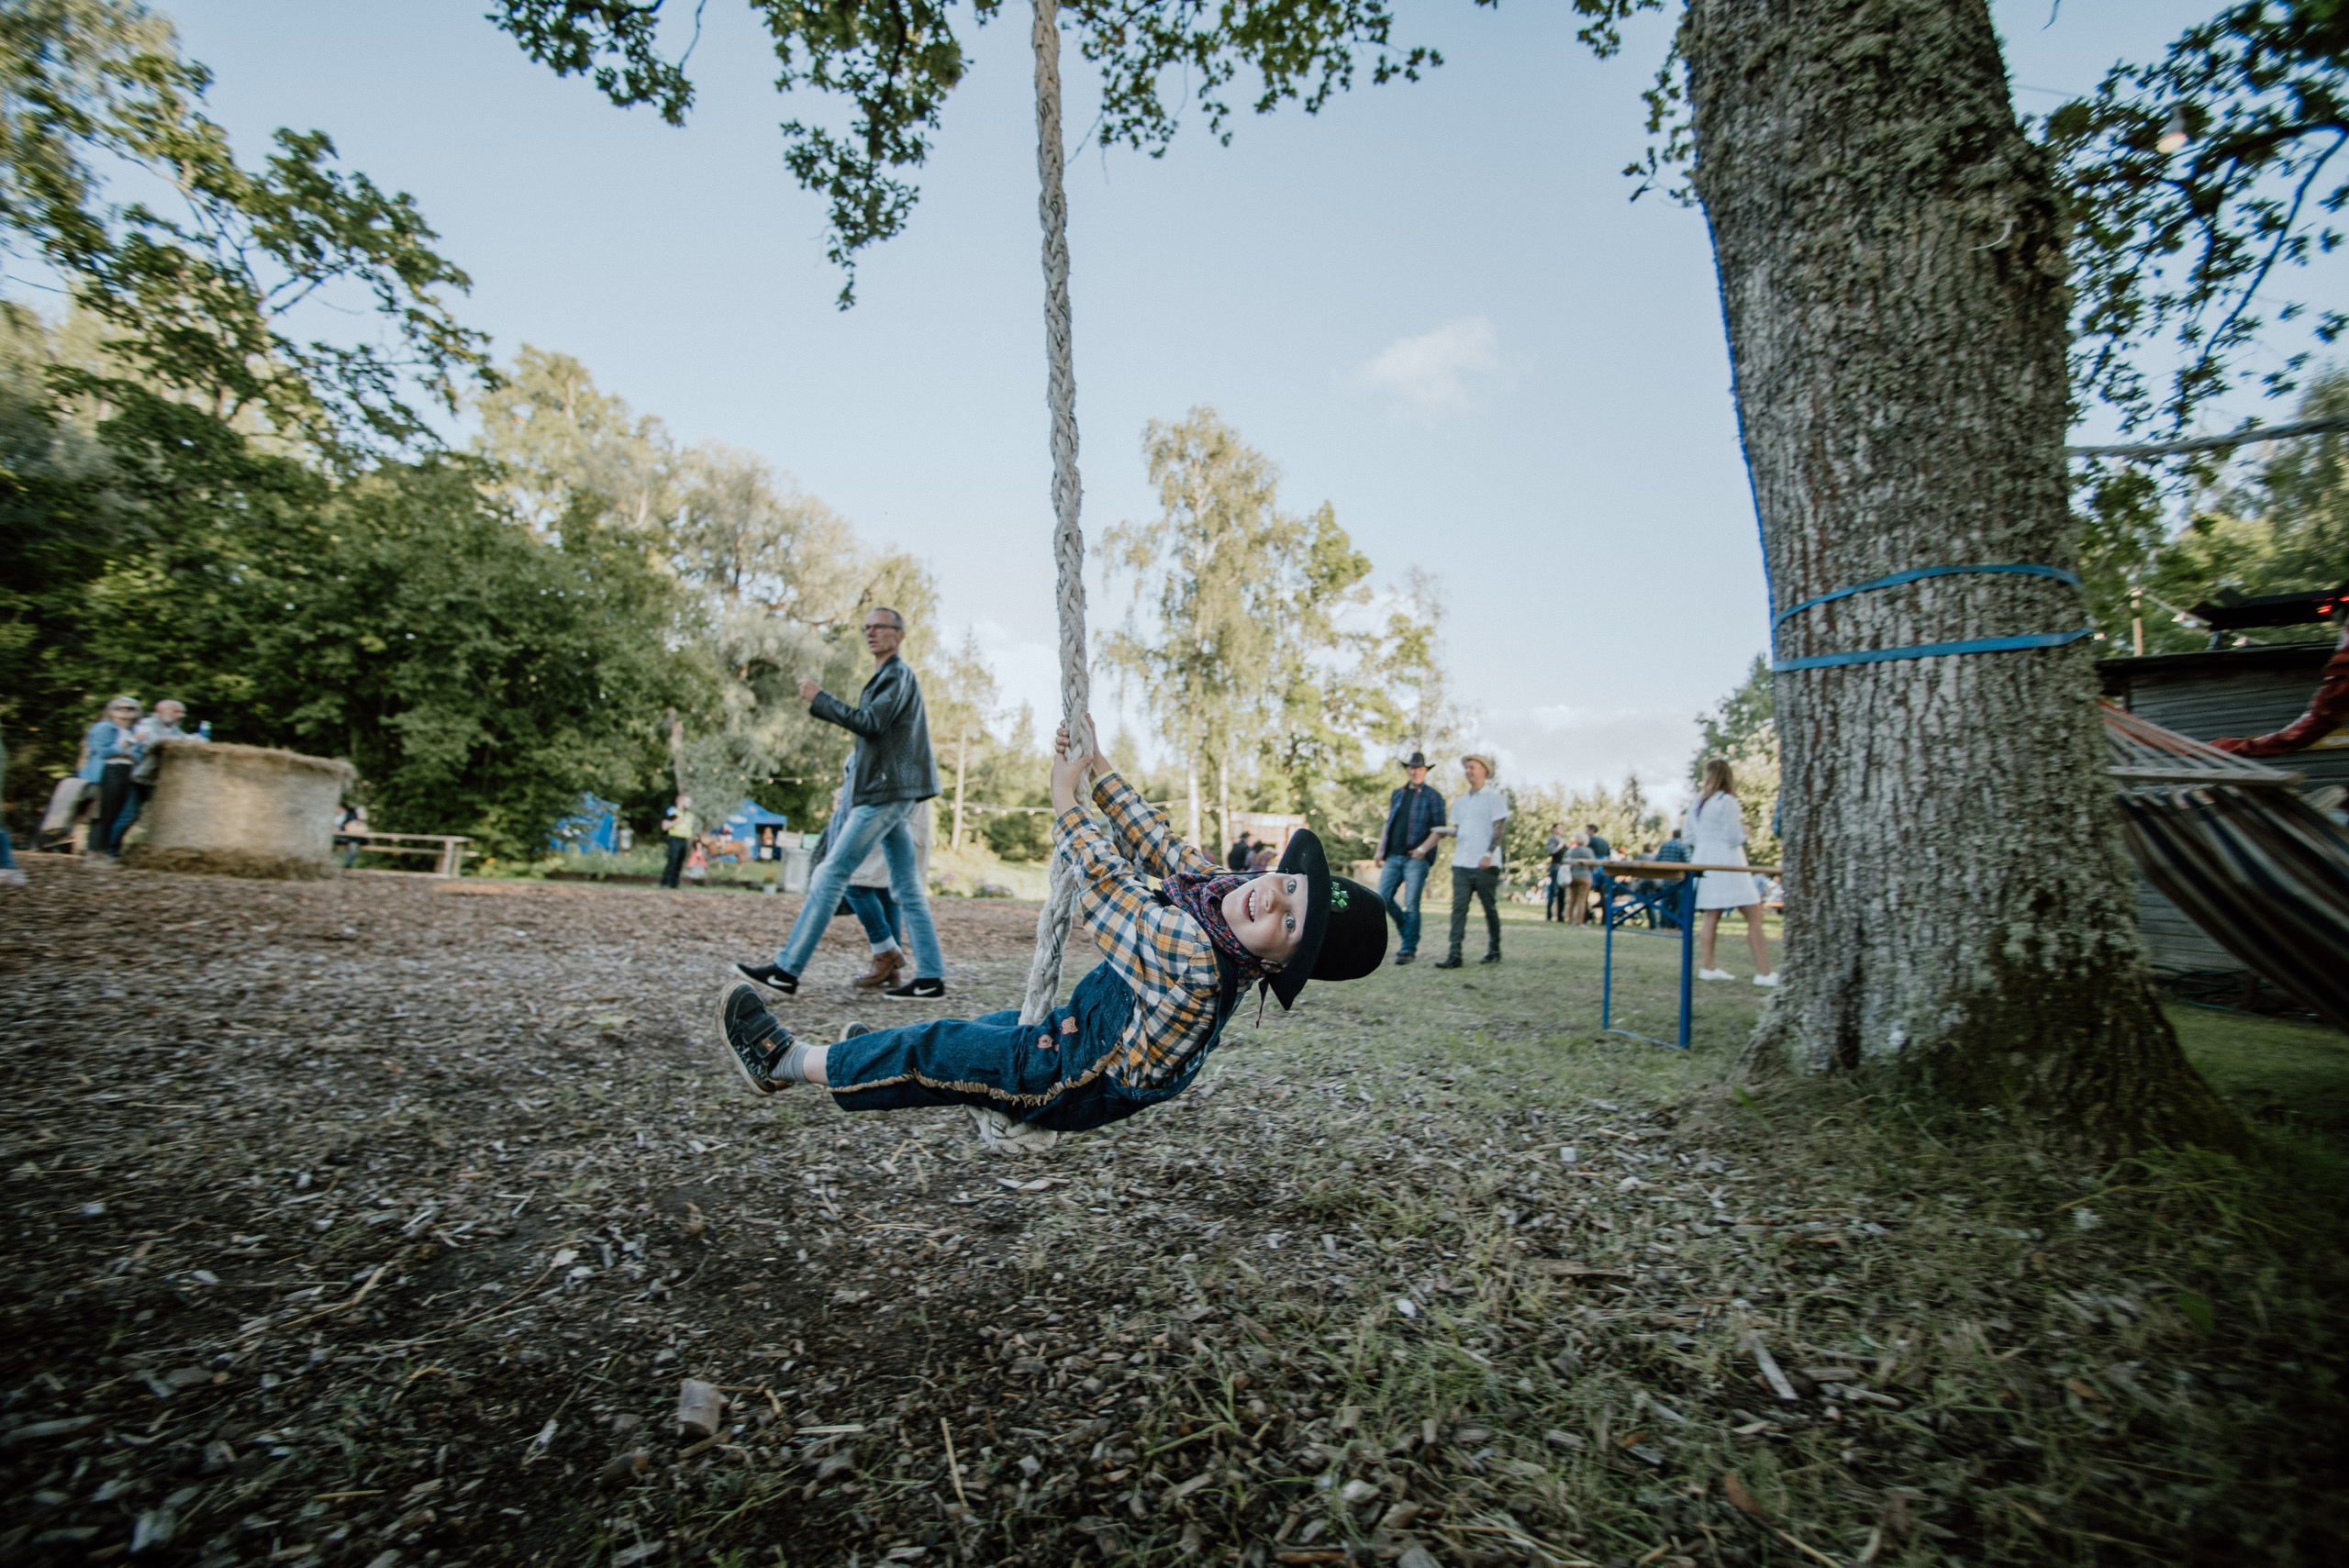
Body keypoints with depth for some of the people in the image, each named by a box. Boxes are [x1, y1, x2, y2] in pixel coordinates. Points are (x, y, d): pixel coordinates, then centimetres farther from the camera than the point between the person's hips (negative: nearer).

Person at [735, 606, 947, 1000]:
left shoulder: (898, 674, -6)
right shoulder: (885, 678, 25)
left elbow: (869, 723, -18)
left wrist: (818, 698, -12)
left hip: (887, 793, -10)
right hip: (890, 793, 10)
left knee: (830, 875, -9)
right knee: (907, 888, 6)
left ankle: (787, 970, -4)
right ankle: (931, 978, 6)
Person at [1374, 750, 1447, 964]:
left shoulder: (1432, 796, 1)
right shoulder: (1397, 795, 17)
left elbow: (1439, 829, -4)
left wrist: (1423, 849, -15)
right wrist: (1380, 850, 14)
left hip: (1416, 859, -5)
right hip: (1393, 856, 5)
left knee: (1411, 904, -6)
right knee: (1383, 897, 0)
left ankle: (1410, 949, 2)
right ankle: (1407, 931, 21)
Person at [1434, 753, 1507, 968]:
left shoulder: (1494, 797, 1)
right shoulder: (1460, 801, 19)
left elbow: (1498, 828, -6)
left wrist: (1489, 854, -17)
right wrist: (1447, 832, -1)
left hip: (1485, 864, -5)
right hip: (1461, 862, 5)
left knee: (1490, 908, 5)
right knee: (1459, 907, -4)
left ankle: (1494, 950, 19)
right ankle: (1455, 955, -8)